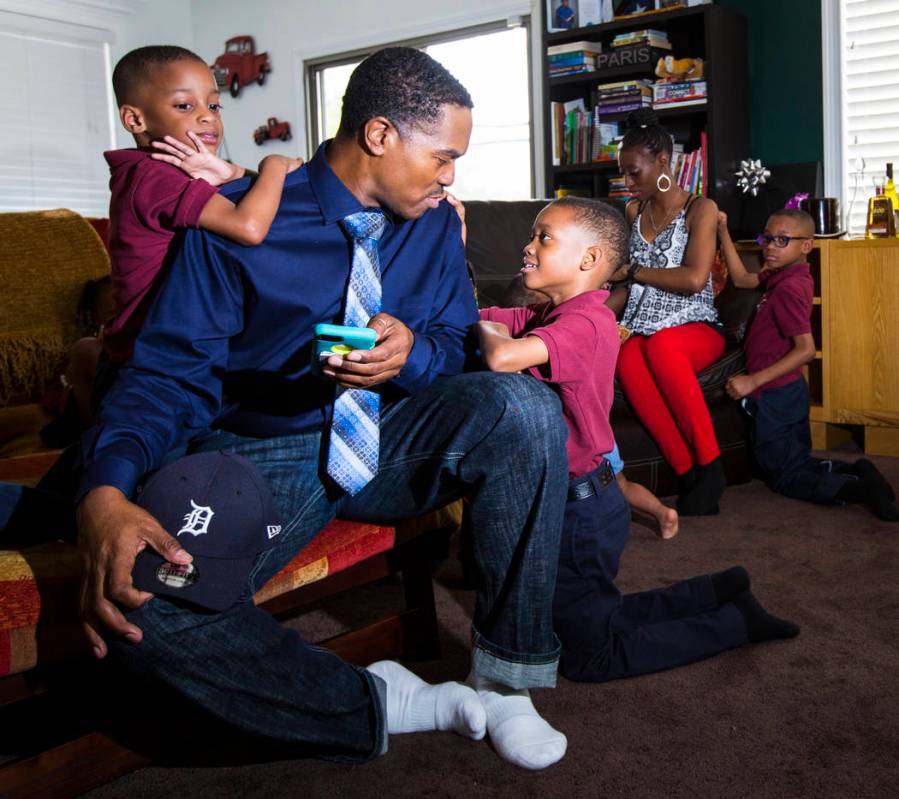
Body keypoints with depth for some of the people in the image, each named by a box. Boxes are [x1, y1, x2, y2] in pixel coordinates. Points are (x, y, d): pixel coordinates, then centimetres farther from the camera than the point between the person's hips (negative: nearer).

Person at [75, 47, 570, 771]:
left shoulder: (435, 225, 7)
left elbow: (460, 350, 10)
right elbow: (170, 372, -11)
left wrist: (411, 352, -17)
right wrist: (105, 491, -31)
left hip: (393, 442, 4)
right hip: (266, 458, -3)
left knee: (522, 403, -26)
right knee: (141, 603, -32)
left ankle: (503, 681, -13)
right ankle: (375, 709, -14)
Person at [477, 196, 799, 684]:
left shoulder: (582, 322, -24)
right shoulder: (550, 314, 6)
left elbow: (502, 357, -39)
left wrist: (485, 330, -18)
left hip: (579, 510, -9)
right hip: (578, 501, 9)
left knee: (589, 657, 7)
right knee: (603, 619, 26)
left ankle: (735, 623, 15)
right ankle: (722, 594, 30)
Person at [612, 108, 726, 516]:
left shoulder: (700, 208, 0)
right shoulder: (634, 210, 17)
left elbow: (694, 279, -15)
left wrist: (630, 271, -7)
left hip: (696, 328, -3)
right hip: (642, 325, 4)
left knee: (661, 343, -40)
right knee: (626, 357, -35)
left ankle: (709, 463, -28)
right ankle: (688, 472, -33)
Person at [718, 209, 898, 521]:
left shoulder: (787, 288, -24)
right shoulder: (785, 275, 3)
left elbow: (806, 349, -28)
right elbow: (742, 279, 18)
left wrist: (754, 381, -28)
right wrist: (724, 234, 11)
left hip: (774, 397, -9)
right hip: (791, 391, 9)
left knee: (786, 479, 4)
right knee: (799, 463, 24)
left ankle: (858, 489, -12)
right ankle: (855, 472, 5)